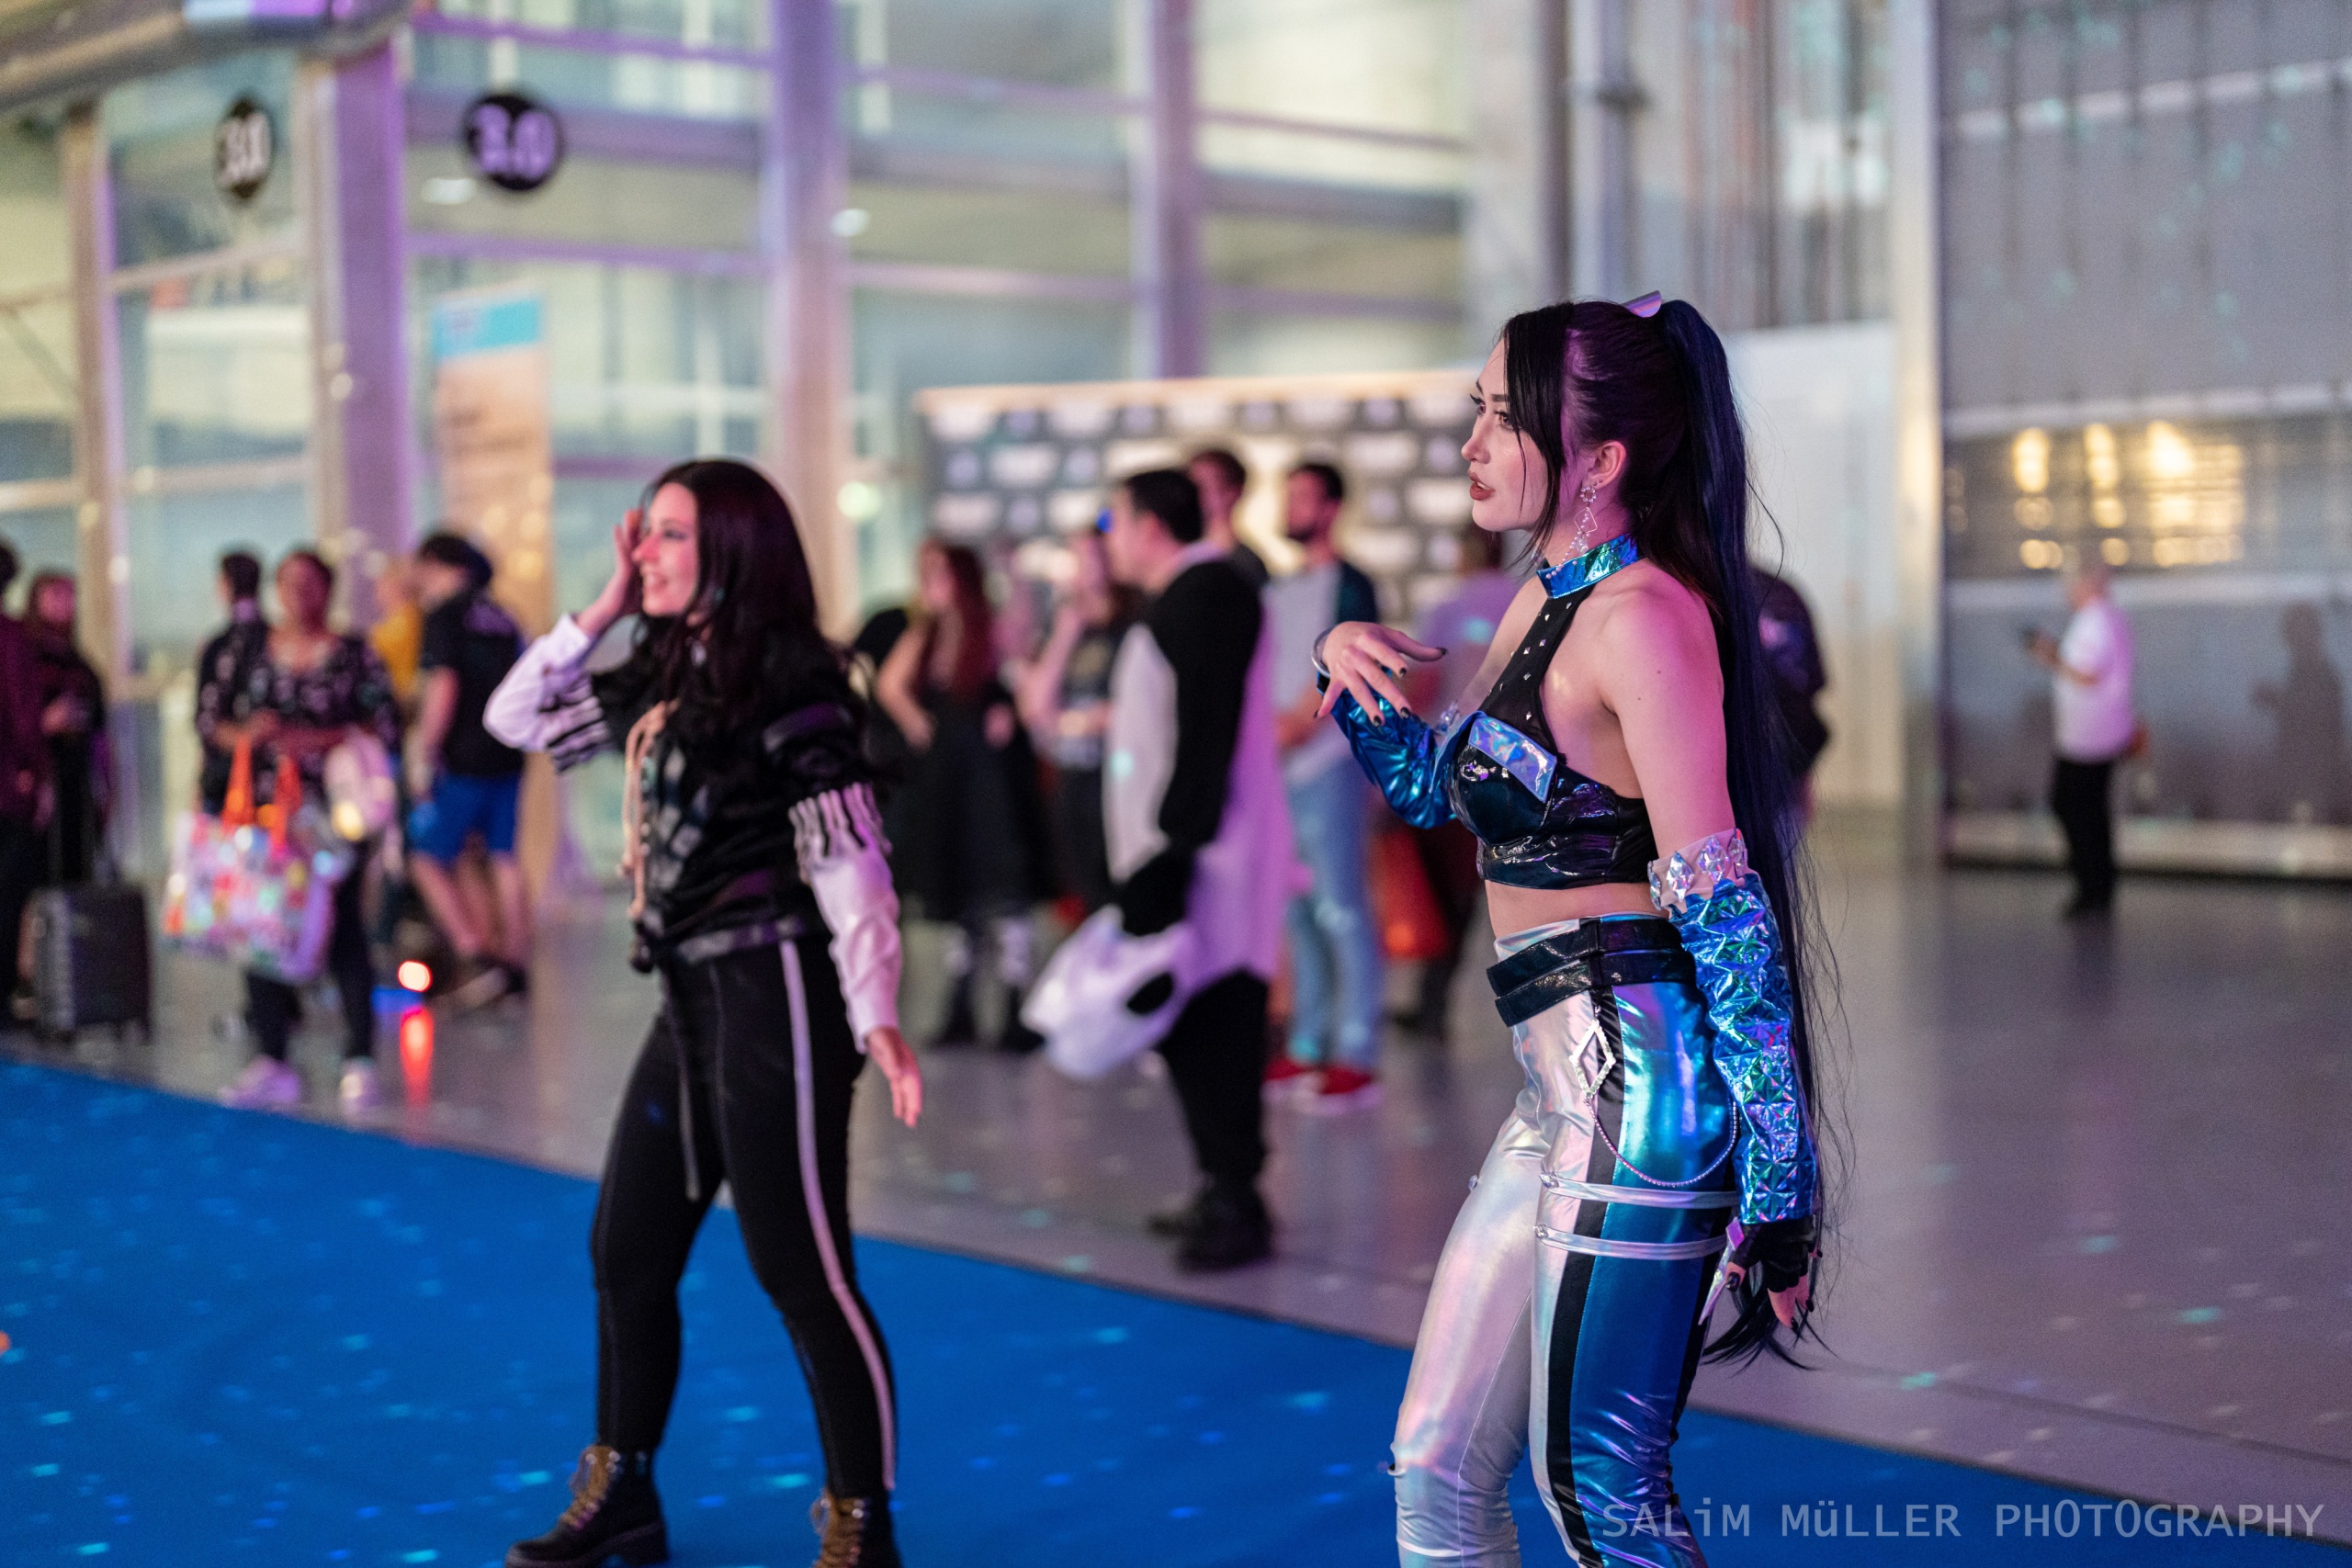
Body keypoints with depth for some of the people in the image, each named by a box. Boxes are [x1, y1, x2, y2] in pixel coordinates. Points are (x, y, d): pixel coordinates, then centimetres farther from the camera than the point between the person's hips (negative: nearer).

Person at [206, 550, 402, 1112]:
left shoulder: (355, 654, 3)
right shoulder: (248, 651, 10)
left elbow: (386, 725, -4)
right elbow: (208, 717, 9)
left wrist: (317, 739, -14)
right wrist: (245, 735, -11)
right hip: (263, 808, 3)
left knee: (343, 929, -4)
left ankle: (360, 1061, 2)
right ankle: (271, 1062, 10)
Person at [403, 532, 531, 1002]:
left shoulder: (444, 615, -9)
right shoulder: (500, 617, 14)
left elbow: (444, 687, -18)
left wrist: (423, 753, -14)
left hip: (463, 757, -8)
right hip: (507, 755, 8)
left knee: (427, 858, 0)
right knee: (504, 858, 13)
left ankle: (475, 956, -11)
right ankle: (516, 965, 16)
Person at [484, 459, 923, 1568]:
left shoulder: (789, 680, -14)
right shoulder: (661, 677, 11)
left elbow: (849, 859, -18)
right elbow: (518, 720, 19)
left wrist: (876, 1017, -26)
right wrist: (604, 608, 8)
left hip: (773, 997, -9)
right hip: (691, 1001, 9)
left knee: (803, 1276, -3)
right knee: (626, 1255, 15)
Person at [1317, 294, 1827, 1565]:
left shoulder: (1643, 615, -15)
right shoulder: (1546, 600, 14)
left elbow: (1722, 900, -18)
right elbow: (1439, 790, 29)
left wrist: (1777, 1173, -20)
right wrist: (1358, 680, 9)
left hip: (1641, 1092, -10)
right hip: (1565, 1090, 10)